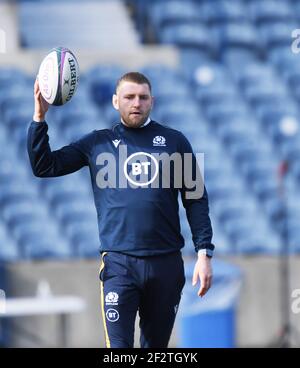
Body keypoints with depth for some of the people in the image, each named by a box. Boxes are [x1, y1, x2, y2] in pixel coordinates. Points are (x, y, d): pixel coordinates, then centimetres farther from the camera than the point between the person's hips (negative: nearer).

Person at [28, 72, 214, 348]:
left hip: (167, 262, 1)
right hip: (119, 263, -1)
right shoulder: (98, 143, 9)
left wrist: (204, 253, 0)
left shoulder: (174, 141, 9)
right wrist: (39, 117, -3)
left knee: (157, 346, 9)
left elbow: (196, 201, 9)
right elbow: (44, 167, 8)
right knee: (119, 347, -11)